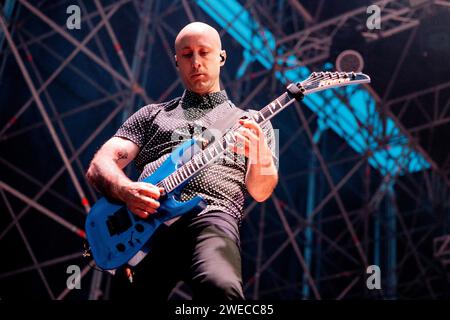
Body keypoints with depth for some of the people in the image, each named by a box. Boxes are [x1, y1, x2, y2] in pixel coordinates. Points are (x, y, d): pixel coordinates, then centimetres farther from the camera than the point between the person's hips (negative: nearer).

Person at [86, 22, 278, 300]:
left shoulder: (253, 122, 24)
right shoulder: (152, 115, 27)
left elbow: (260, 191, 9)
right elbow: (100, 165, 16)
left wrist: (260, 156, -14)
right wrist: (125, 189, -7)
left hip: (213, 215, -2)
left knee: (221, 288, -36)